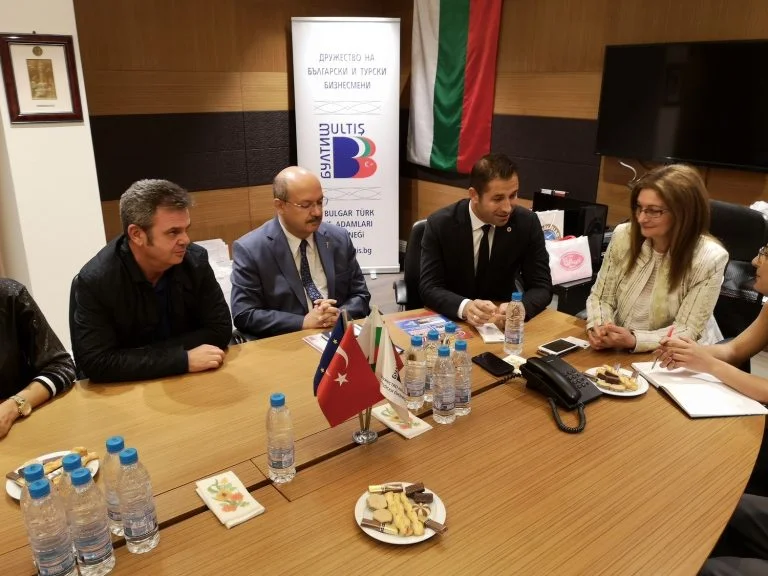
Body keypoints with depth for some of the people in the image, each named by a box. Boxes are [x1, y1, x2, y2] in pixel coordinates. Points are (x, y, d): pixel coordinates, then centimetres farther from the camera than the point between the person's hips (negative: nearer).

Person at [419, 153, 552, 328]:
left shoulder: (528, 223, -9)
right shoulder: (439, 224, -14)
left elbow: (542, 286, -8)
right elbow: (429, 288, -16)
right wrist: (465, 307, -36)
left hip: (502, 323, 2)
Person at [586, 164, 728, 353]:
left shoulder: (709, 258, -15)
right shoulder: (623, 236, -7)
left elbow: (687, 331, -14)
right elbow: (601, 297, 0)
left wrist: (634, 340, -29)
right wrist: (598, 328, -19)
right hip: (620, 351, 3)